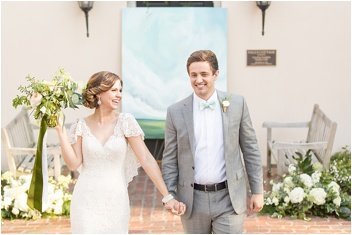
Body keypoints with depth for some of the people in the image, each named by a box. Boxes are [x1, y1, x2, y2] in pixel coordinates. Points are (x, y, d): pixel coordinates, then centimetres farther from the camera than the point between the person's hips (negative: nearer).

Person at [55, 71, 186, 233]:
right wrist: (60, 130, -8)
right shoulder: (82, 126, 0)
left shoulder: (125, 121, -5)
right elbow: (74, 163, -5)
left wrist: (167, 197, -12)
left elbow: (147, 159, -8)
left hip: (115, 201, 0)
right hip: (86, 201, 0)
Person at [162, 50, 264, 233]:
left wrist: (257, 191, 2)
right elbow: (170, 159, 3)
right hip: (193, 199, 1)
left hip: (229, 198, -1)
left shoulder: (237, 104, -1)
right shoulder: (176, 112, -1)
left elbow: (250, 150, 3)